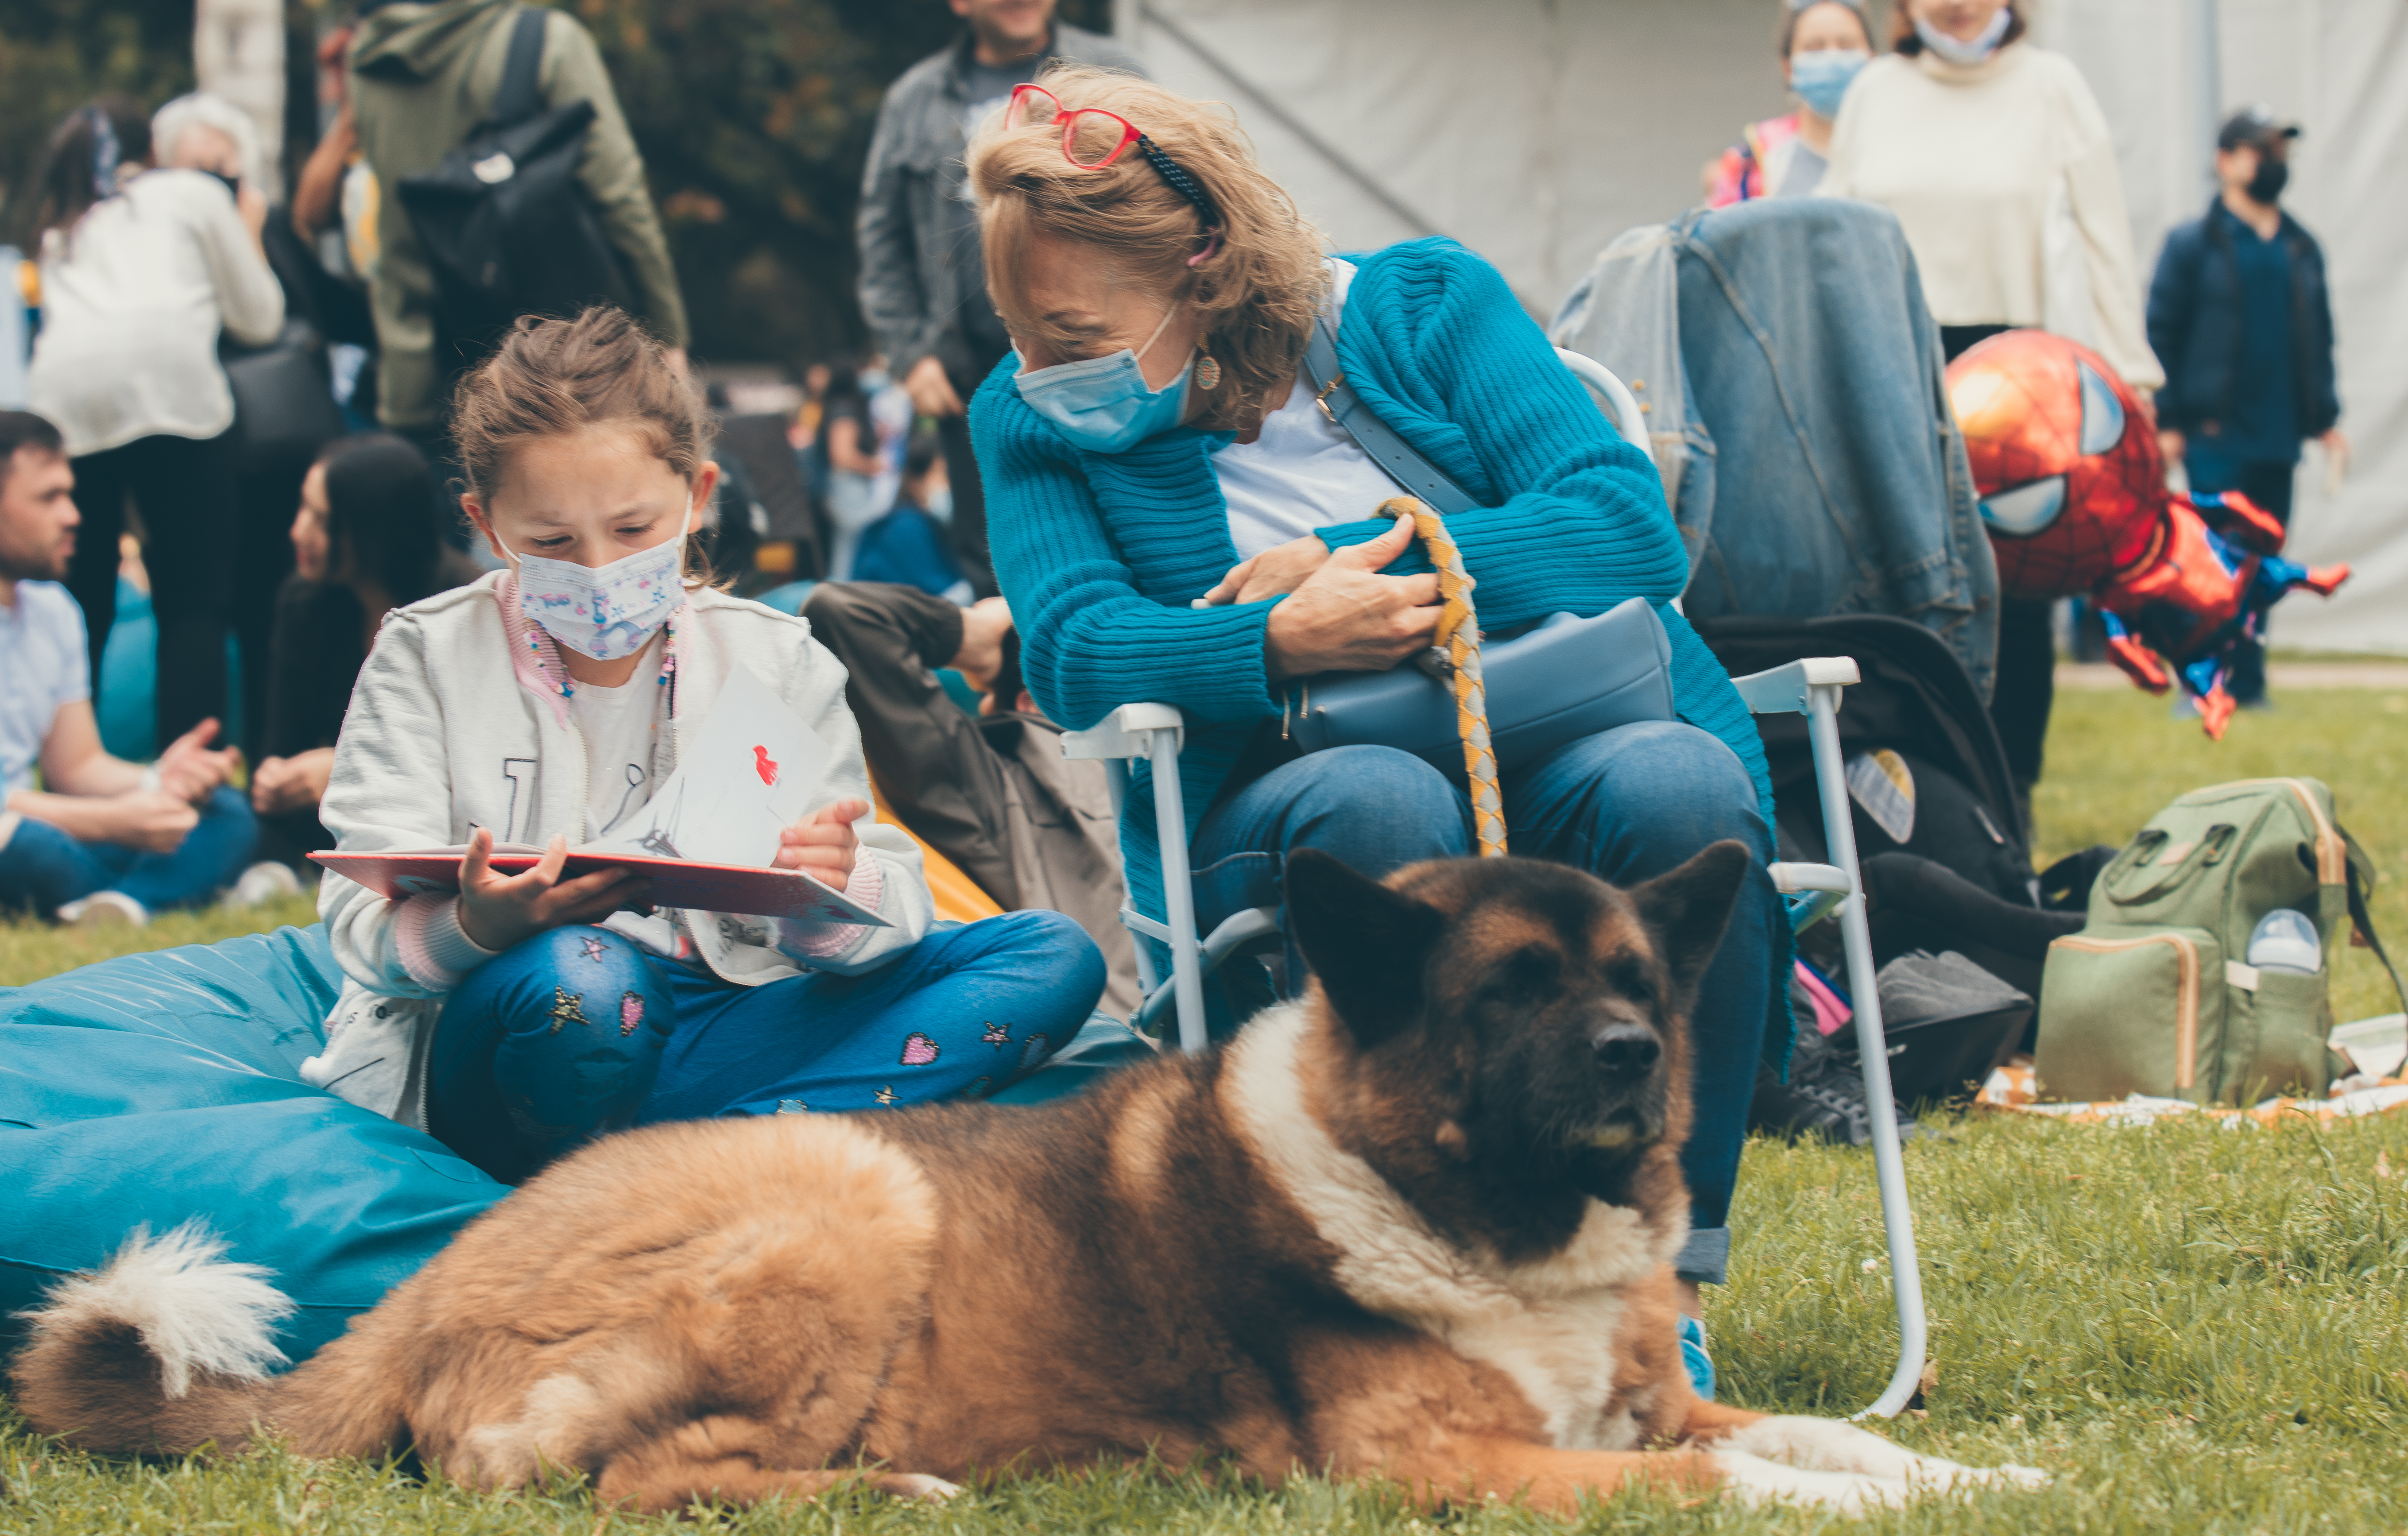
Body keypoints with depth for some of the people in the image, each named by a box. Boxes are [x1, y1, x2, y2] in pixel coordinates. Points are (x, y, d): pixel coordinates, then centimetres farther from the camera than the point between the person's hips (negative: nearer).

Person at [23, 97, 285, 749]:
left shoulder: (61, 229, 33)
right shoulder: (193, 192, 24)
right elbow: (260, 320, 24)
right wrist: (248, 235, 41)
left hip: (63, 396, 3)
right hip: (170, 381, -3)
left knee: (81, 609, 8)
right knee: (194, 604, -2)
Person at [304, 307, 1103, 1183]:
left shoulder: (774, 660, 11)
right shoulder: (428, 657, 5)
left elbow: (890, 899, 4)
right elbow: (364, 926, -6)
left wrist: (829, 897, -24)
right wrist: (475, 928, -31)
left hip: (712, 1037, 5)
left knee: (1055, 955, -15)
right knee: (578, 977, -42)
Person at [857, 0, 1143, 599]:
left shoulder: (1111, 75, 5)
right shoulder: (913, 101, 12)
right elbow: (882, 243, 13)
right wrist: (911, 354, 4)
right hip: (972, 369, 3)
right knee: (990, 568, 6)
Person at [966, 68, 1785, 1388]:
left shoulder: (1426, 304, 4)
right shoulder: (1033, 416, 8)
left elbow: (1632, 527, -7)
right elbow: (1068, 645, -9)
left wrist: (1348, 565, -12)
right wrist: (1280, 647, -27)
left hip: (1567, 760, 0)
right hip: (1284, 815, 0)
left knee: (1676, 787, -34)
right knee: (1376, 804, -36)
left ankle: (1665, 1279, -25)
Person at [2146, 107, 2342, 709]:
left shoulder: (2302, 250, 14)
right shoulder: (2192, 245, -1)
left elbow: (2318, 338, 20)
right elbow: (2161, 335, -2)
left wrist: (2325, 419, 13)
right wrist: (2167, 422, -8)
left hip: (2279, 436, 5)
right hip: (2215, 434, -5)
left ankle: (2247, 682, 14)